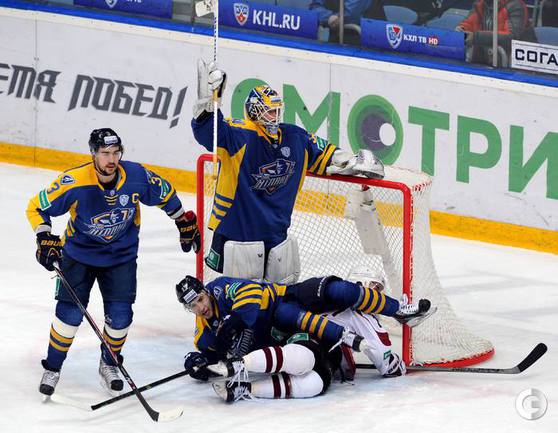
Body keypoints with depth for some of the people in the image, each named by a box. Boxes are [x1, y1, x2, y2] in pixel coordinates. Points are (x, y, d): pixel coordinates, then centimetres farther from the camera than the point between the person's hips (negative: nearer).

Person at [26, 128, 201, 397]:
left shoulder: (136, 176, -19)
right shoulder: (74, 182, -26)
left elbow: (165, 194, 1)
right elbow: (37, 208, -15)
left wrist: (185, 223, 9)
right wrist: (45, 239, -25)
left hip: (121, 255, 2)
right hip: (79, 252, -2)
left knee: (120, 314, -4)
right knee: (70, 312, -7)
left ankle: (109, 365, 22)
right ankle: (52, 369, 11)